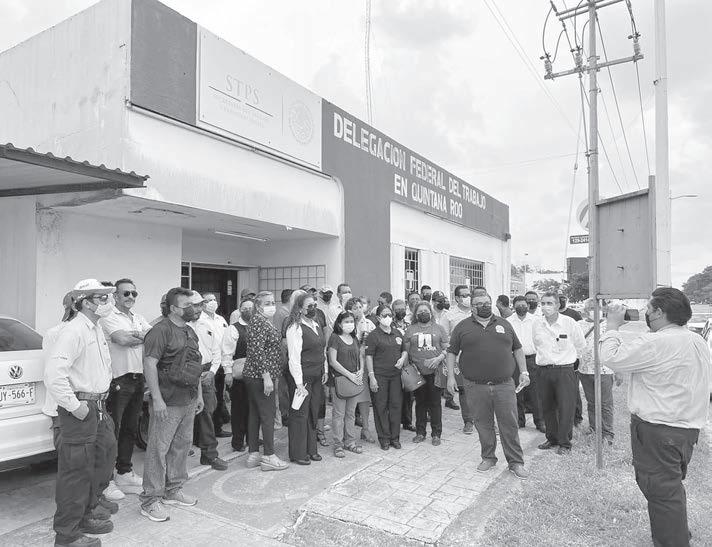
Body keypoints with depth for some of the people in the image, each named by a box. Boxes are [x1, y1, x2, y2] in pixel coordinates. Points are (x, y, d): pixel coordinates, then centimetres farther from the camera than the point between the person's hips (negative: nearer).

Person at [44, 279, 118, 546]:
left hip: (98, 406, 10)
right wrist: (73, 405, -22)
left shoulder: (97, 330, 12)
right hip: (80, 410, -10)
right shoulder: (73, 331, -19)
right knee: (76, 470, 2)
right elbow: (53, 373, -28)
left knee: (105, 456, 21)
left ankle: (87, 508, 40)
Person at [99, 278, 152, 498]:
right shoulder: (108, 318, -7)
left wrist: (136, 336, -13)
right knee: (112, 431, 0)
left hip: (138, 380, 7)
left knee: (130, 429, 16)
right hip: (118, 381, -7)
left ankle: (124, 473, 29)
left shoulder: (139, 319, 16)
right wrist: (144, 337, -8)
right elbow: (122, 339, -24)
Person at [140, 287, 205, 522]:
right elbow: (149, 364, -19)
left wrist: (199, 395, 18)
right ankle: (151, 500, 11)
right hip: (168, 403, -8)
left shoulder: (190, 332, 15)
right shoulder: (160, 330, -13)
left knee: (182, 446, 16)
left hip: (189, 401, 9)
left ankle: (173, 490, 31)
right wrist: (157, 399, -22)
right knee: (158, 449, -1)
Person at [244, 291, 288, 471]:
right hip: (260, 375, -10)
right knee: (268, 414, -3)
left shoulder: (264, 321, 15)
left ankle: (253, 455, 22)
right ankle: (269, 457, 5)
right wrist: (267, 376, -23)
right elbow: (257, 351, -22)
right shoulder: (258, 322, -16)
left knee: (255, 413, 13)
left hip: (253, 375, 10)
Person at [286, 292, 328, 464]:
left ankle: (311, 450, 27)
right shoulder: (295, 328, -14)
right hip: (302, 377, -8)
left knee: (313, 414, 14)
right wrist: (299, 383, -20)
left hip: (317, 377, 8)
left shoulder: (317, 325, 12)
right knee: (299, 414, 2)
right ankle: (298, 454, 14)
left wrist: (325, 371, 12)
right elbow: (294, 357, -17)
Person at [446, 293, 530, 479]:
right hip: (476, 387, -1)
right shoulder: (463, 327, 4)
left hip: (504, 385, 1)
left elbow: (517, 349, 16)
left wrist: (524, 372, 7)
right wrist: (450, 376, -3)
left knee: (510, 425, 4)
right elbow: (452, 352, 5)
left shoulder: (504, 324, 11)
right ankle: (488, 458, 26)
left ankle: (516, 462, 16)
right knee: (483, 424, 9)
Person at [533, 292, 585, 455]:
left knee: (566, 408, -1)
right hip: (544, 371, 4)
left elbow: (581, 346, 8)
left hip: (564, 370, -3)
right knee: (547, 407, 12)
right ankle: (552, 438, 27)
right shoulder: (537, 323, 2)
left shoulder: (569, 323, -7)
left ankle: (565, 443, 13)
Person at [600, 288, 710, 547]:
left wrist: (612, 326, -10)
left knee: (661, 492, 4)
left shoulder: (657, 344, -25)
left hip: (658, 432, -10)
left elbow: (611, 358, -22)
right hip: (689, 427, 10)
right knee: (672, 488, 26)